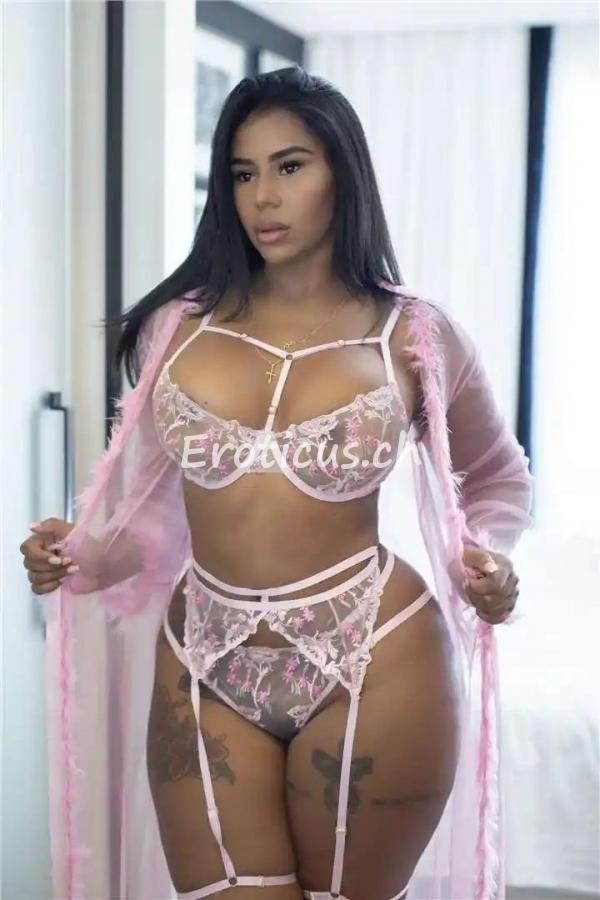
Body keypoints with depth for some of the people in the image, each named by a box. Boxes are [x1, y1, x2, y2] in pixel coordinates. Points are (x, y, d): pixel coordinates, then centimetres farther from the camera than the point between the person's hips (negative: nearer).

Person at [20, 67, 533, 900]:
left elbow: (501, 477, 14)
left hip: (370, 668, -1)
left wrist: (484, 556, -6)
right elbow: (152, 496, 11)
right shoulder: (178, 325, 3)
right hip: (204, 672, 2)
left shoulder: (414, 337, -2)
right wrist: (81, 558, -8)